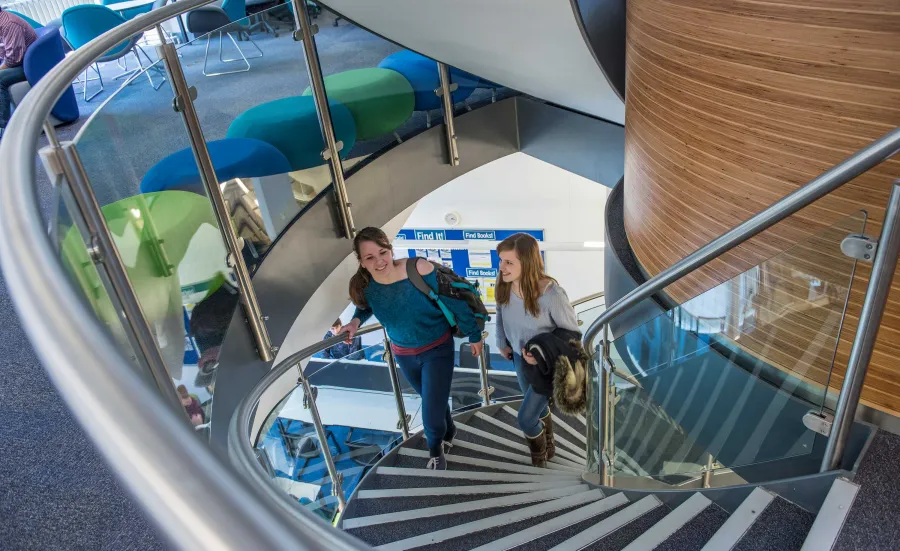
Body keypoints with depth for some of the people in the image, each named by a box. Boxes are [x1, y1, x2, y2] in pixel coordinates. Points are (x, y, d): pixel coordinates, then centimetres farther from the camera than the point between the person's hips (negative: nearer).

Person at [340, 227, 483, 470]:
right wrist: (356, 321, -15)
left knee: (431, 416, -3)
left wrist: (474, 335, -8)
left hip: (437, 349, -4)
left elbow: (456, 302, -19)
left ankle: (435, 450, 34)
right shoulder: (362, 284, -19)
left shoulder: (420, 271, -33)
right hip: (403, 354, 4)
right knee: (433, 400, 27)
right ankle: (449, 431, 61)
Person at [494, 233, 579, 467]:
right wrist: (503, 344, 11)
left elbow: (571, 331, -21)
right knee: (538, 406, 27)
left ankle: (539, 460, 33)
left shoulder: (552, 294, -37)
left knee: (526, 418, -1)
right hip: (521, 356, 5)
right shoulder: (502, 288, -22)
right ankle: (549, 447, 59)